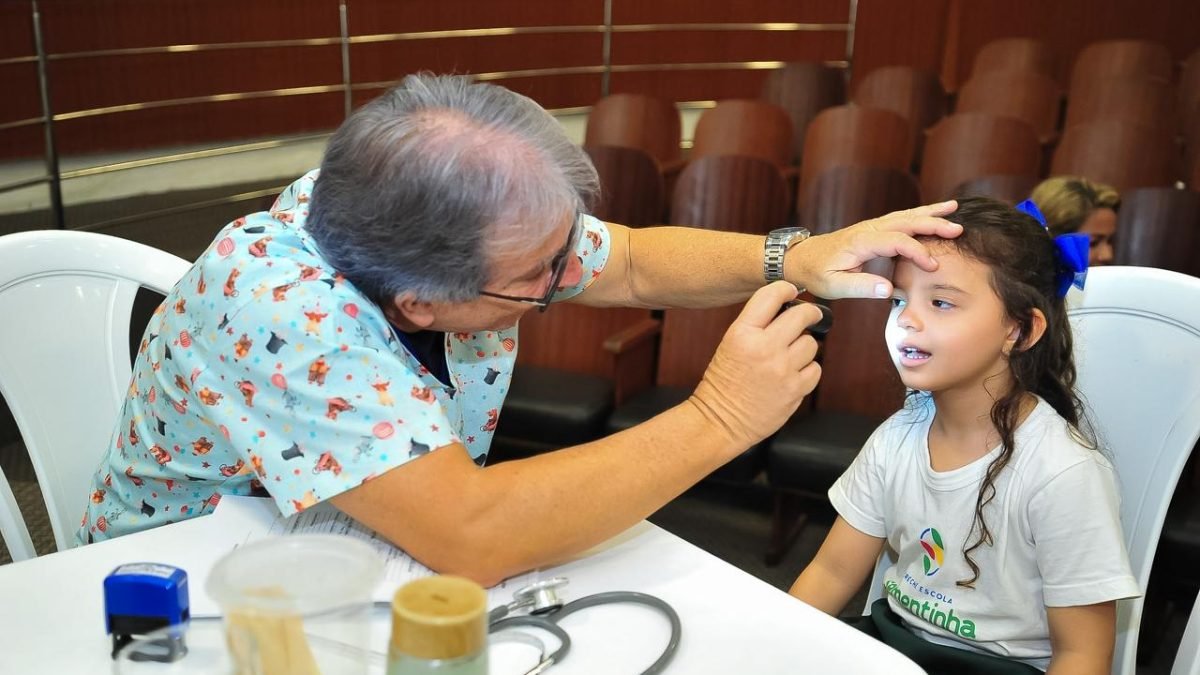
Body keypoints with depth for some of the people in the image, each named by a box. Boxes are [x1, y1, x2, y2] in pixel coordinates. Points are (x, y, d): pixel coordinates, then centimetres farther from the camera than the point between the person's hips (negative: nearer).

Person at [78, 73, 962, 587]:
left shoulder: (451, 207, -16)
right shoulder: (273, 308, -37)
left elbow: (633, 265, 0)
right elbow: (471, 537, -43)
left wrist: (795, 259, -15)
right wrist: (716, 420, -37)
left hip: (375, 574, 6)